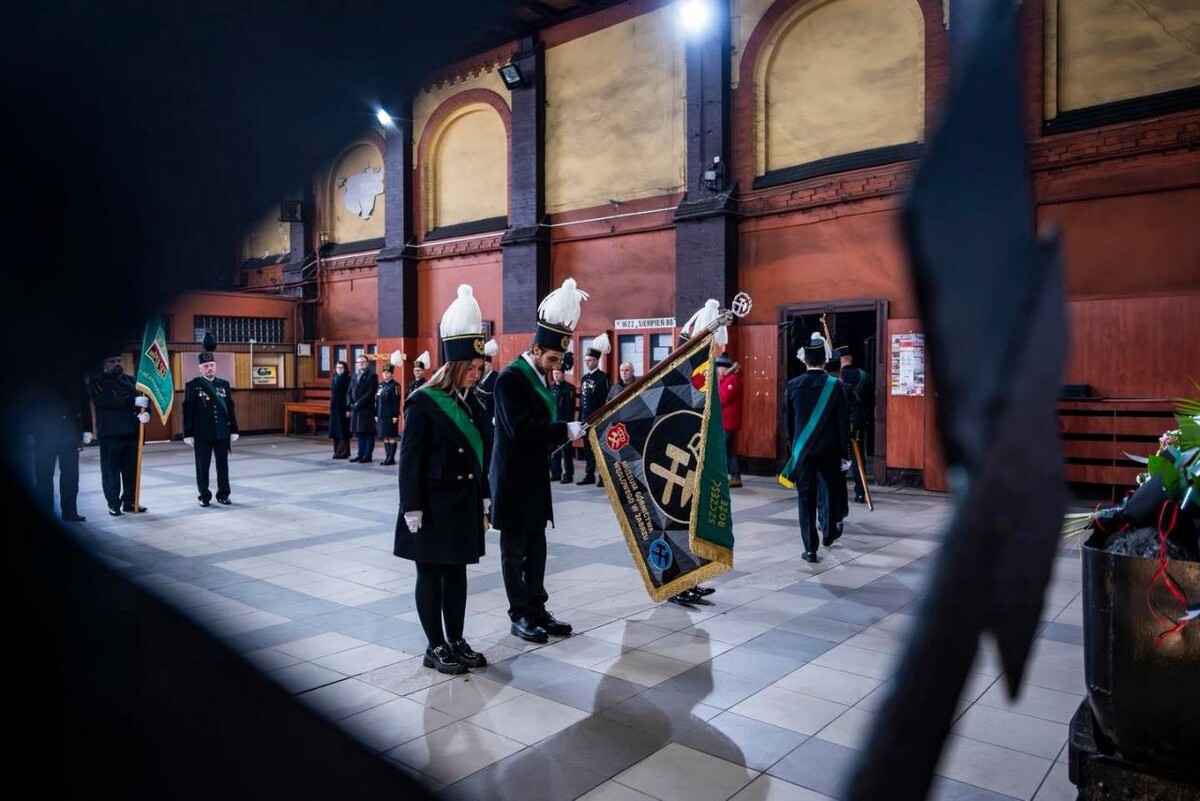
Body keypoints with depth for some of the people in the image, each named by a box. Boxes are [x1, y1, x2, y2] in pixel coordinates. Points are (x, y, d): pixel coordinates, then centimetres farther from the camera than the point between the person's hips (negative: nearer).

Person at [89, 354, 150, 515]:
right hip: (110, 434, -4)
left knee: (131, 470, 8)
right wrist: (133, 401, -25)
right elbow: (106, 401, -16)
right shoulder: (96, 383, 1)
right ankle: (113, 504, 8)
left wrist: (145, 413, -15)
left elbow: (144, 398, 8)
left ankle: (129, 501, 17)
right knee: (111, 470, 0)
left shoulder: (131, 380, 14)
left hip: (132, 432, 4)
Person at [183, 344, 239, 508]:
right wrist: (188, 433, -9)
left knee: (223, 465, 8)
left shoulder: (224, 384, 8)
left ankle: (223, 494, 18)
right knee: (203, 466, 5)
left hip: (222, 433, 3)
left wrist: (234, 430, 7)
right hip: (202, 434, -3)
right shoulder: (192, 385, -3)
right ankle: (204, 496, 15)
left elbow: (230, 408, 10)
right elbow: (188, 411, -5)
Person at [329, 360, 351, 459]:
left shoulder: (348, 380, -7)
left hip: (343, 409, -6)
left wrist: (349, 409, -17)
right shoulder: (333, 379, 12)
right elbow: (332, 394, 15)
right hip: (334, 409, 7)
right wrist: (331, 407, 12)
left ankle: (343, 452, -1)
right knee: (335, 430, 8)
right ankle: (337, 451, 14)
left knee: (343, 431, -5)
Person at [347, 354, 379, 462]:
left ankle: (368, 455, 2)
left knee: (368, 432, -2)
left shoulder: (372, 376, -4)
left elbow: (370, 393, -13)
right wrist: (350, 404, -1)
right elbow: (349, 392, 16)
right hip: (355, 409, 6)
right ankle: (361, 454, 18)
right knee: (358, 432, 10)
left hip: (367, 409, -6)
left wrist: (358, 403, -15)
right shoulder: (354, 376, 17)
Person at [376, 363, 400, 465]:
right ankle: (387, 457, 16)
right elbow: (377, 400, 15)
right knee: (385, 437, 10)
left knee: (392, 436, -3)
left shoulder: (395, 385, -7)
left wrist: (395, 416, -16)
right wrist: (376, 414, 11)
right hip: (381, 415, 7)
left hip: (390, 415, -7)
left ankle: (391, 458, 0)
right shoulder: (381, 385, 14)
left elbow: (396, 401, -11)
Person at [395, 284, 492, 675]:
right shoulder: (423, 402, -14)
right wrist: (412, 510, -15)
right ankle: (435, 647, 19)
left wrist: (483, 502, 12)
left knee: (457, 572, 14)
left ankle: (457, 642, 26)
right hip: (433, 506, -6)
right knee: (431, 574, 7)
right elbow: (410, 460, -13)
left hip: (465, 504, 6)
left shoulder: (472, 402, 7)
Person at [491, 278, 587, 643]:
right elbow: (520, 429, -26)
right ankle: (520, 615, 15)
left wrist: (563, 434, -3)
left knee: (536, 547, 15)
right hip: (514, 479, -9)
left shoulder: (540, 376, 10)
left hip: (535, 476, 9)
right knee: (514, 549, 4)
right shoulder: (510, 377, -17)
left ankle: (537, 609, 25)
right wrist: (566, 430, -23)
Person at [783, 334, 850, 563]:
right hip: (829, 448, 0)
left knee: (806, 496, 3)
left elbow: (787, 419, 6)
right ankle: (830, 531, 38)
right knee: (833, 489, 22)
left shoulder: (793, 386, -3)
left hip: (803, 448, 1)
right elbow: (844, 420, -5)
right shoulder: (835, 385, -8)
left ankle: (810, 548, 1)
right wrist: (843, 447, 5)